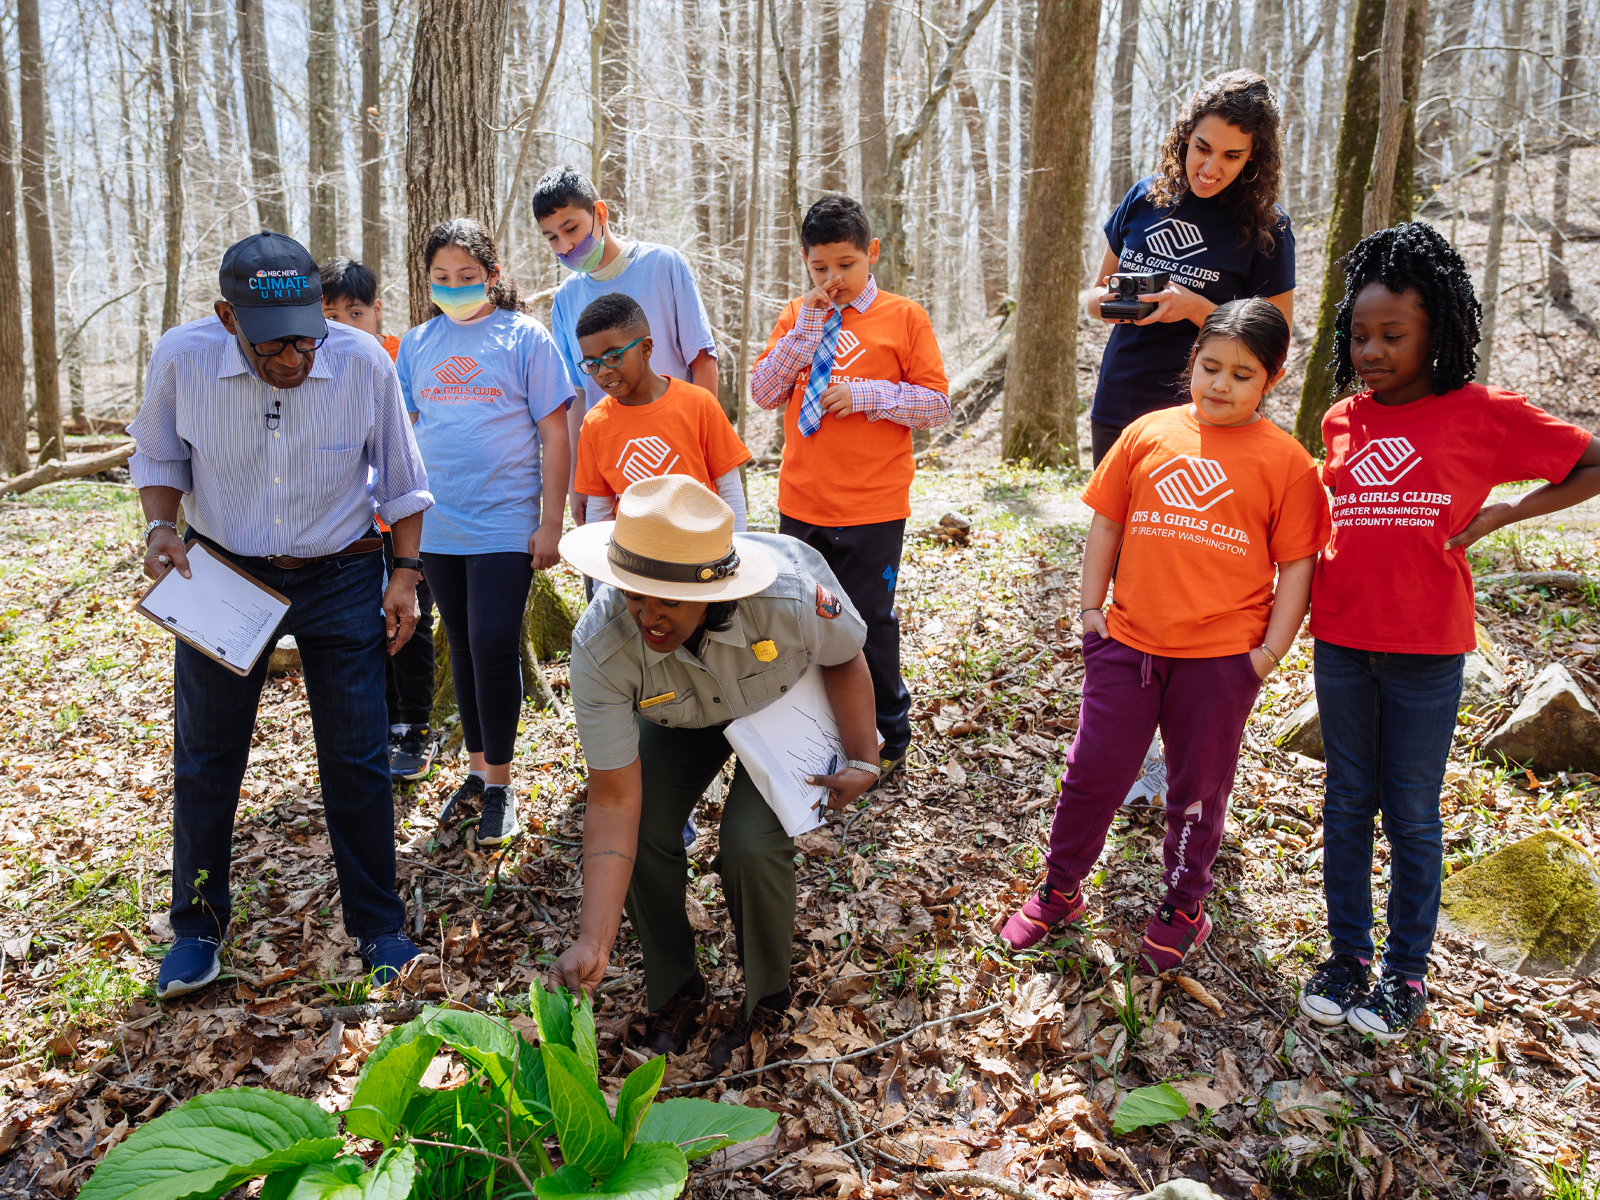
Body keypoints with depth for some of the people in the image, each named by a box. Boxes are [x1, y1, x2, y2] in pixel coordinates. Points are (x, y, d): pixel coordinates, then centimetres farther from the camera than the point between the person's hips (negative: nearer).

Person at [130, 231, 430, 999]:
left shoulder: (364, 364, -16)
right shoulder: (181, 358, -14)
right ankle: (197, 926, 31)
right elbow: (159, 457, 4)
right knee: (204, 761, 10)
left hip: (340, 581, -1)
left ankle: (378, 928, 22)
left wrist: (406, 575, -4)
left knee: (356, 762, 4)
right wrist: (160, 526, -13)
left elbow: (400, 480, -2)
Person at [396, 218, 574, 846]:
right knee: (462, 649, 13)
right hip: (437, 527, 5)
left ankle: (500, 785, 9)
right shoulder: (417, 344, 8)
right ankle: (477, 769, 28)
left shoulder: (524, 336, -3)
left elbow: (554, 437, -4)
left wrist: (551, 524, -8)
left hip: (504, 526, -4)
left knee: (494, 648, -7)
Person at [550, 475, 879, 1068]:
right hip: (680, 721, 2)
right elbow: (614, 801, -32)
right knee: (640, 833, -16)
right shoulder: (600, 647, -37)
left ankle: (766, 1002, 8)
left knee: (750, 845, -22)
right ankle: (676, 991, 14)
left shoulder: (792, 595, -41)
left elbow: (844, 660, -14)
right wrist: (593, 942, -36)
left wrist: (862, 762, -19)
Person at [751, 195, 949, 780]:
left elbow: (937, 405, -6)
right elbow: (763, 392, 1)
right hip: (801, 504, 4)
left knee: (869, 621, 5)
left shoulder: (903, 317, -3)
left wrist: (865, 393, -16)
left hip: (873, 508, -4)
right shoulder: (797, 316, 9)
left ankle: (887, 737, 24)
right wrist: (803, 333, -8)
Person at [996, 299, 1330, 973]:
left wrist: (1270, 651, -5)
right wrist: (1090, 607, 5)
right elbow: (1106, 521, 8)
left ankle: (1182, 907, 34)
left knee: (1198, 789, 14)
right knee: (1092, 772, 10)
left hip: (1222, 657, -2)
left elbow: (1297, 564, -2)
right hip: (1128, 642, 2)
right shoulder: (1149, 434, 2)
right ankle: (1059, 891, 29)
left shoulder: (1285, 462, -4)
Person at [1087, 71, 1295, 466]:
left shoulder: (1266, 228, -6)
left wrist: (1196, 308, -20)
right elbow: (1096, 294, 14)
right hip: (1112, 413, 4)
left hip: (1197, 421, -4)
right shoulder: (1145, 197, 4)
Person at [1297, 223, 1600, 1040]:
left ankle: (1406, 971, 23)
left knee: (1412, 814, 7)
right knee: (1348, 802, 13)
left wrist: (1502, 515, -7)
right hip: (1340, 641, 4)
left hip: (1425, 650, -3)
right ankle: (1347, 953, 27)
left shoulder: (1484, 415, -7)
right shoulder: (1341, 420, 5)